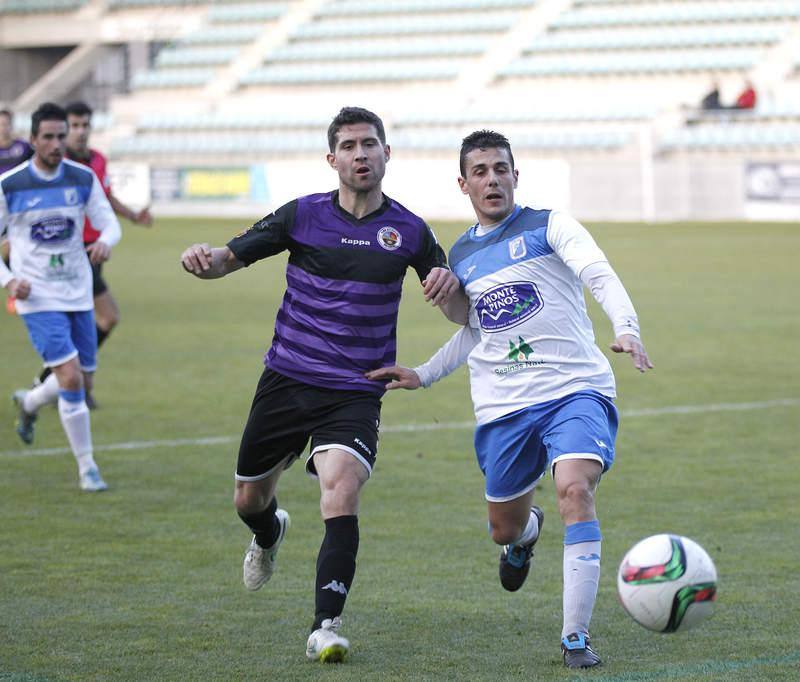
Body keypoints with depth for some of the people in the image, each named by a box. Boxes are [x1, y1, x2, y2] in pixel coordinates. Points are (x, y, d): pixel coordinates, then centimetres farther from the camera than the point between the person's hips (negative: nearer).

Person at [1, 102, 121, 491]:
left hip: (78, 295, 5)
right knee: (71, 378, -16)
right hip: (38, 299, -5)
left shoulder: (83, 179, 1)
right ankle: (86, 468, -4)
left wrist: (105, 242, -19)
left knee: (83, 381, 12)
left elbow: (109, 223, 6)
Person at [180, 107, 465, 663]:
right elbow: (231, 258, 2)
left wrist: (449, 287, -22)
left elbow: (461, 315, 3)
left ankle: (326, 627, -21)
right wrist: (204, 259, -22)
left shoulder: (410, 232, 0)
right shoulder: (302, 215, -1)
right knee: (249, 499, 13)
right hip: (286, 381, 2)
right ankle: (269, 535, 52)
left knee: (342, 489, -25)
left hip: (356, 393, -2)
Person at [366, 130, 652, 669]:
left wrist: (627, 330, -36)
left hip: (576, 389, -5)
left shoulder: (549, 227, -1)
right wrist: (423, 375, 21)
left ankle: (576, 637, -22)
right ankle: (527, 531, 54)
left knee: (575, 489, -28)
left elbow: (602, 277, -18)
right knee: (505, 530, 12)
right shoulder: (460, 256, 15)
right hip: (503, 406, 5)